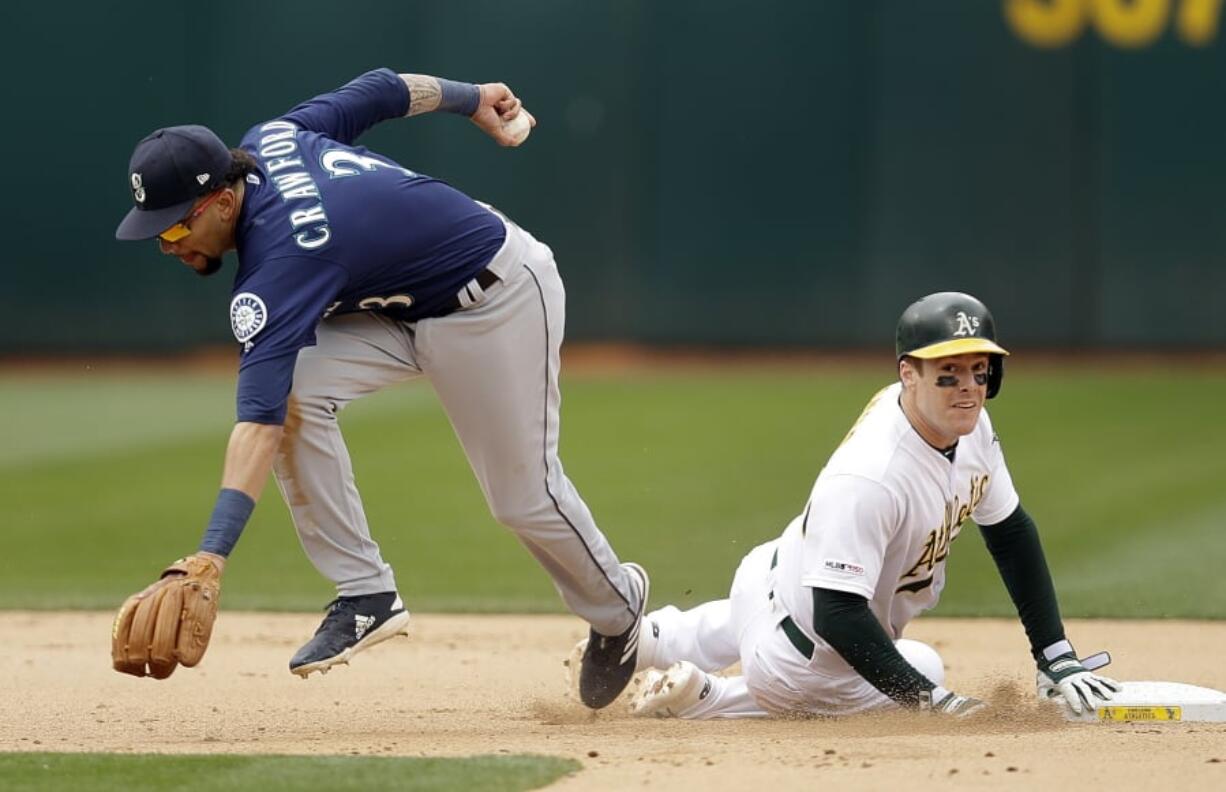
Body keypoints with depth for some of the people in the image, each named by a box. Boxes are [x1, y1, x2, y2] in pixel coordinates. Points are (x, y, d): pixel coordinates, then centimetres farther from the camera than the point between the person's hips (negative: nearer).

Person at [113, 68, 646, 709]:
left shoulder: (278, 259, -35)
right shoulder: (264, 142, -12)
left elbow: (257, 424, -43)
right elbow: (381, 91, 3)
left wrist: (208, 559, -49)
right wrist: (472, 100, 22)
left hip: (498, 302, -9)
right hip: (403, 308, 9)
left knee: (524, 495, 1)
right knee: (294, 396, -15)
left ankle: (617, 608, 32)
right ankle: (366, 595, -8)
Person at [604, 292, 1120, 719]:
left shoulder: (970, 426, -12)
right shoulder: (867, 479, -39)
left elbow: (1010, 531, 1)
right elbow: (837, 613, -39)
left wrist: (1057, 660, -2)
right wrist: (932, 701, -39)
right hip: (803, 659, -9)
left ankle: (644, 638, 49)